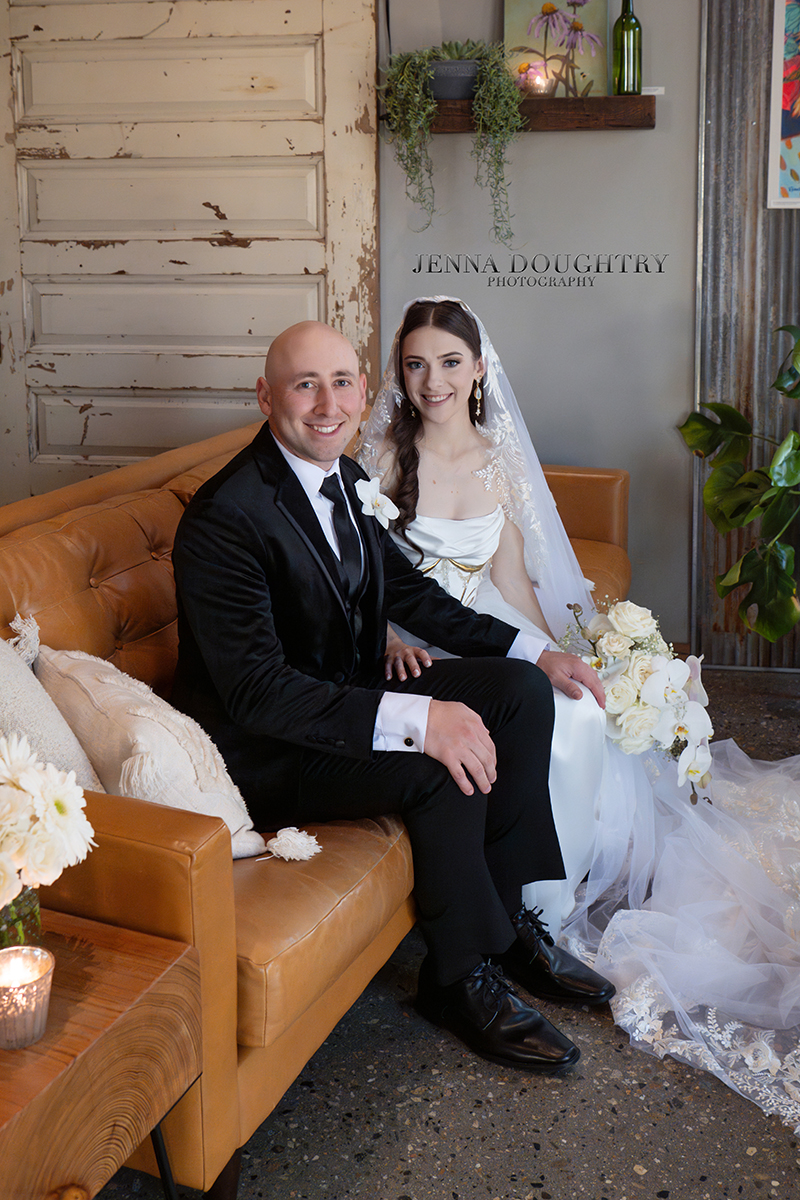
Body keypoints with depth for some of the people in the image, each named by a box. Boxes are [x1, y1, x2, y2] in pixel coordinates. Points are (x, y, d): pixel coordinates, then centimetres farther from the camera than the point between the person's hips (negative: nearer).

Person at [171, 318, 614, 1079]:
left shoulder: (345, 478, 2)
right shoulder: (225, 516, -25)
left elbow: (407, 590, 15)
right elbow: (255, 691, -30)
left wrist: (533, 652, 6)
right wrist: (417, 719, -37)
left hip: (347, 697, 9)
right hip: (266, 753, -9)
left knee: (520, 690, 0)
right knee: (445, 767, -27)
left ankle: (507, 921, 9)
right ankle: (460, 977, -4)